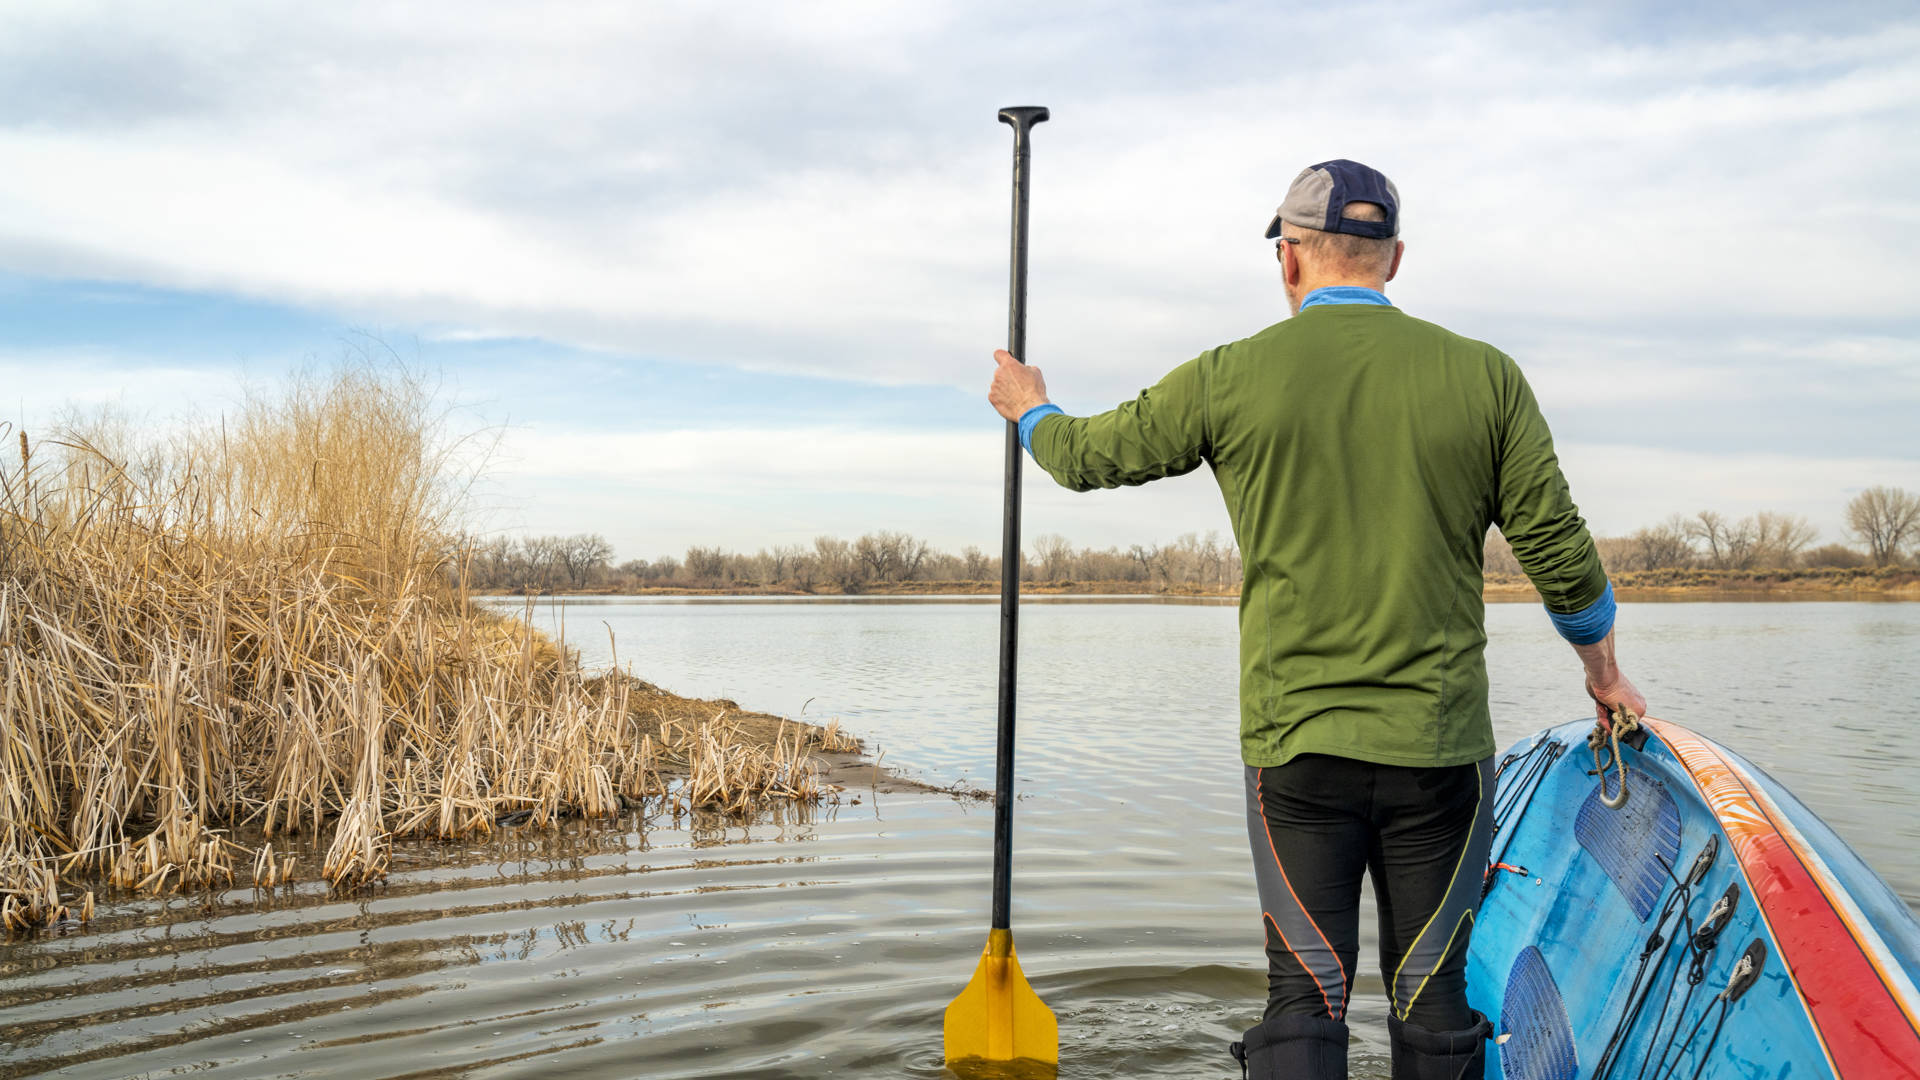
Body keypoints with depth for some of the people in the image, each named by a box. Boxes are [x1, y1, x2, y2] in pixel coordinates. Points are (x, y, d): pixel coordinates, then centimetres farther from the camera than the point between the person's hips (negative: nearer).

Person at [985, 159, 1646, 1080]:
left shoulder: (1231, 380, -4)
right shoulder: (1485, 378, -1)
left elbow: (1090, 456, 11)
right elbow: (1559, 553, 3)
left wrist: (1030, 409, 33)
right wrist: (1603, 668, 21)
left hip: (1294, 743, -1)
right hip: (1442, 748, 1)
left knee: (1304, 998, 6)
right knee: (1432, 1001, 10)